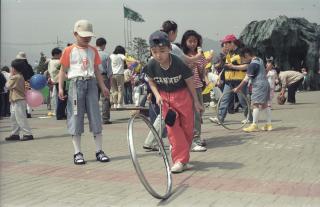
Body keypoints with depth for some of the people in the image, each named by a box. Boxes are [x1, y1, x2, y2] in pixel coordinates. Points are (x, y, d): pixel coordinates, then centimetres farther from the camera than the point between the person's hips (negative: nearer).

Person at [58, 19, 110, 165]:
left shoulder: (93, 51, 13)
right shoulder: (69, 51, 1)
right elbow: (63, 70, 2)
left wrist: (103, 86, 12)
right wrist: (60, 87, -6)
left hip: (91, 83, 3)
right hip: (76, 83, -3)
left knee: (95, 117, 3)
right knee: (76, 119, -1)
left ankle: (99, 151, 9)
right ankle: (77, 153, 6)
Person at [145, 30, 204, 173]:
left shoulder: (179, 63, -24)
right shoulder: (151, 65, -16)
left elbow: (189, 82, -11)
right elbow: (151, 81, 5)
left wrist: (196, 101, -3)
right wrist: (157, 95, -10)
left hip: (182, 95, -1)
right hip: (164, 97, 2)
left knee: (187, 126, 2)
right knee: (172, 127, -7)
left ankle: (183, 154, 22)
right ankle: (181, 160, -2)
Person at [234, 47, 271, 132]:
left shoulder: (253, 64, -16)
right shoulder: (259, 60, 12)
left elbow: (246, 79, -18)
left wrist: (238, 88, -13)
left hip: (259, 86, -10)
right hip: (265, 84, 10)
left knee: (255, 104, -7)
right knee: (264, 104, 13)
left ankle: (254, 125, -6)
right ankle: (269, 124, 17)